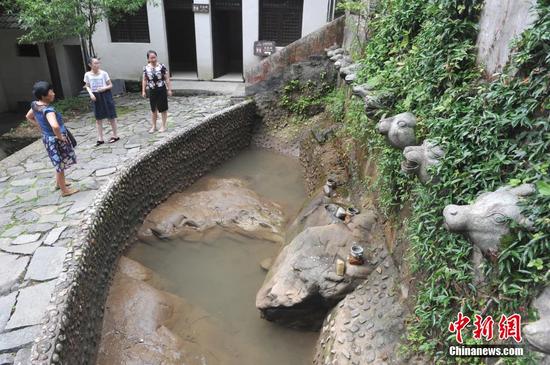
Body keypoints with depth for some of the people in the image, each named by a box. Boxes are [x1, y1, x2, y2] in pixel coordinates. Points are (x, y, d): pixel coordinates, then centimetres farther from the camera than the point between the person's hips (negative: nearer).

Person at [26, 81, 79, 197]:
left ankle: (59, 183, 46)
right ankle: (65, 190, 22)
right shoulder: (48, 110, -30)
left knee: (59, 164, 27)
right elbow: (55, 126, -47)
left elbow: (29, 117, 18)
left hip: (47, 138, 9)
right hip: (56, 140, -9)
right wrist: (60, 137, -29)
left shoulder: (35, 105, -2)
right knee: (61, 165, 7)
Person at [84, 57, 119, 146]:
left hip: (105, 95, -2)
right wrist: (91, 94, -8)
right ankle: (100, 138, 14)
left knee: (111, 116, 5)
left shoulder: (103, 73, -8)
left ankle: (115, 136, 19)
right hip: (96, 96, 3)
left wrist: (104, 88, -20)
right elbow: (87, 86, 9)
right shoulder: (87, 75, -2)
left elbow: (110, 85, -1)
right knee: (98, 118, 7)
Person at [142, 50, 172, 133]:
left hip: (161, 90, -3)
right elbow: (144, 80, 8)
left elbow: (167, 79, -6)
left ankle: (163, 126, 18)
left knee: (163, 109, 5)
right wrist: (143, 91, 6)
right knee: (153, 109, 12)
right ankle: (153, 126, 24)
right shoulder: (146, 68, 1)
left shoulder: (162, 66, -8)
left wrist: (169, 89, -8)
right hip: (152, 91, 3)